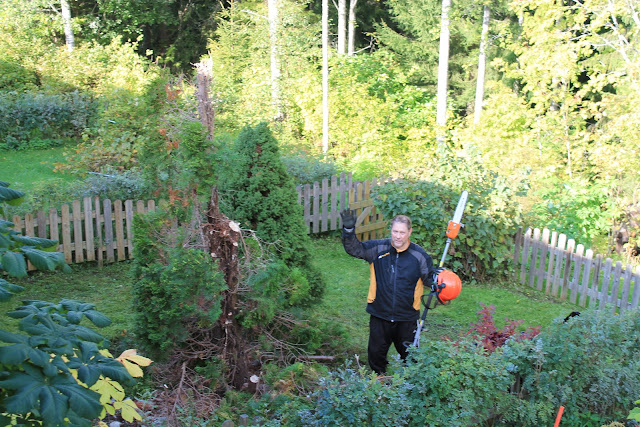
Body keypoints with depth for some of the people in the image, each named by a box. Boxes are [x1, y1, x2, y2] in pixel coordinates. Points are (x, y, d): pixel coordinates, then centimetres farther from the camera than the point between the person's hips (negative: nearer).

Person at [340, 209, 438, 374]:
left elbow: (429, 278, 4)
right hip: (379, 314, 1)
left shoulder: (419, 255, -6)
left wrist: (437, 277, -19)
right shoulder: (378, 248, -5)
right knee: (376, 353, 13)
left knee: (409, 355, 14)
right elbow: (354, 248, -4)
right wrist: (349, 229, -19)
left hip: (407, 317, -1)